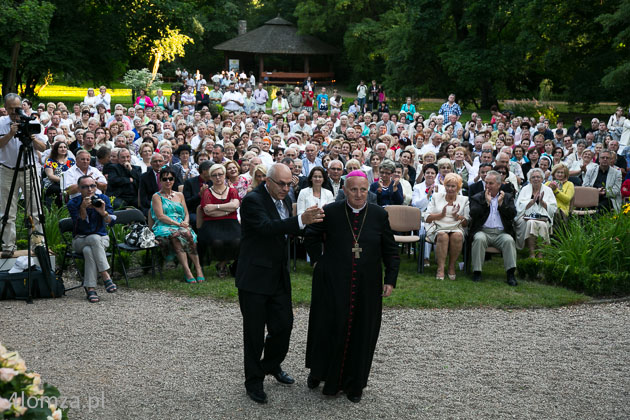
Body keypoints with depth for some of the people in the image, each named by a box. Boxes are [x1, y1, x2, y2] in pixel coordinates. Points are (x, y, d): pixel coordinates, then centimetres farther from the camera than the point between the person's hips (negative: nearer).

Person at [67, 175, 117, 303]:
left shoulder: (103, 199, -2)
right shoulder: (73, 203, -7)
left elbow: (112, 221, -11)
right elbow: (80, 226, -19)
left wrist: (103, 212, -30)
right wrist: (83, 208, -32)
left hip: (102, 238, 1)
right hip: (80, 240, -1)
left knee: (88, 250, -34)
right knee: (95, 239, -36)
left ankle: (90, 288, -33)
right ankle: (105, 276, -38)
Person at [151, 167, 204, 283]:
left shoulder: (179, 195, 23)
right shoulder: (156, 197, 9)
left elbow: (186, 214, 18)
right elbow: (160, 216, -4)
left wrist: (185, 223, -6)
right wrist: (178, 224, -15)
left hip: (181, 227, 3)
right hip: (164, 227, -3)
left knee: (187, 234, -34)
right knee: (176, 234, -38)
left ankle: (198, 268, -35)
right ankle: (187, 270, -41)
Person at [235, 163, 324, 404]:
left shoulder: (284, 199, 8)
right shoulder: (253, 200, -18)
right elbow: (267, 227, -33)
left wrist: (309, 221, -1)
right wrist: (301, 220, -43)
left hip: (279, 276, 7)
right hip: (255, 277, -7)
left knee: (283, 325, 11)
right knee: (254, 332, 5)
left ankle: (272, 365, 37)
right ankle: (253, 381, 20)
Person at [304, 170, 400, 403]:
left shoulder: (379, 215, -1)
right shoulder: (330, 212, -5)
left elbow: (390, 250, 4)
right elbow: (311, 237, 11)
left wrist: (390, 279, -3)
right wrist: (317, 262, 4)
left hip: (366, 287, 1)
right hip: (333, 283, -1)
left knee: (360, 333, 7)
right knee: (330, 328, 5)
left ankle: (354, 384, 22)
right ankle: (319, 371, 30)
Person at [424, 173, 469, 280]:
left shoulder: (464, 200, 13)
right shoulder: (436, 197, 14)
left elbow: (466, 223, 6)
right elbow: (427, 218, 5)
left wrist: (457, 216, -12)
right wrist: (441, 215, -10)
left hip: (456, 228, 0)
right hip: (438, 228, 0)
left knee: (457, 236, -35)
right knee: (443, 236, -35)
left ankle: (451, 266, -19)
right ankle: (440, 268, -34)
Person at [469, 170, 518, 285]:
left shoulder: (507, 197, 18)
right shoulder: (477, 197, 14)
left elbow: (512, 215, 3)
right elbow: (474, 214, -4)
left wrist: (501, 203, -4)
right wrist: (486, 202, -6)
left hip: (501, 232, 1)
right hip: (483, 231, -1)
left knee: (509, 240, -30)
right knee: (479, 239, -34)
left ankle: (511, 273, -29)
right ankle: (477, 272, -27)